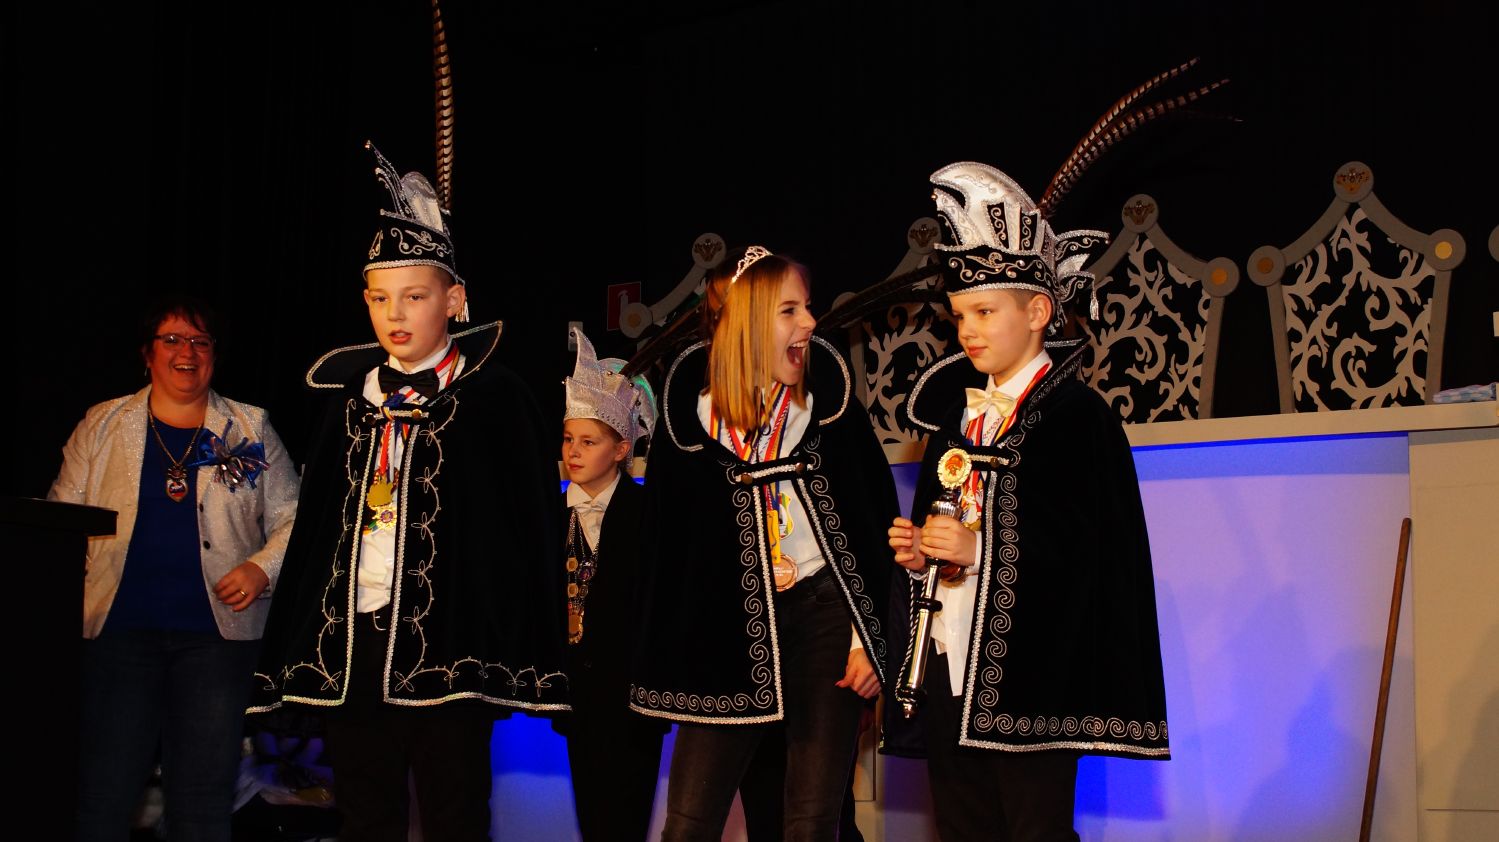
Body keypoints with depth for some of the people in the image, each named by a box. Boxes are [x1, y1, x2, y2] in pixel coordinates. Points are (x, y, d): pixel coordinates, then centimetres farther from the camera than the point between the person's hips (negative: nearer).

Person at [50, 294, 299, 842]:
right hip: (120, 628, 0)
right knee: (102, 797, -3)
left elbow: (292, 519, 12)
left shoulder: (251, 431, 11)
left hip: (217, 631, 0)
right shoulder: (103, 426, 12)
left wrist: (263, 569, -6)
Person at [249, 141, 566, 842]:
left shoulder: (492, 396, -2)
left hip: (446, 642, -5)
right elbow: (316, 527, 15)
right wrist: (288, 655, 10)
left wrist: (525, 663, -11)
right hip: (350, 641, 5)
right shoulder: (350, 395, 13)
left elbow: (527, 529, -5)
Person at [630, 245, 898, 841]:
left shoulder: (829, 400, -1)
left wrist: (868, 639, -4)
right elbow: (668, 541, 6)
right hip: (728, 628, 0)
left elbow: (875, 522, 2)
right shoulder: (688, 416, -2)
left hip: (826, 617, 0)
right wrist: (671, 656, 4)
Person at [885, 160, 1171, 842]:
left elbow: (1091, 550, -14)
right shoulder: (956, 412, 15)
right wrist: (916, 550, 1)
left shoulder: (1076, 415, -6)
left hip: (1029, 670, -7)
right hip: (951, 669, 7)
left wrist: (979, 548, -19)